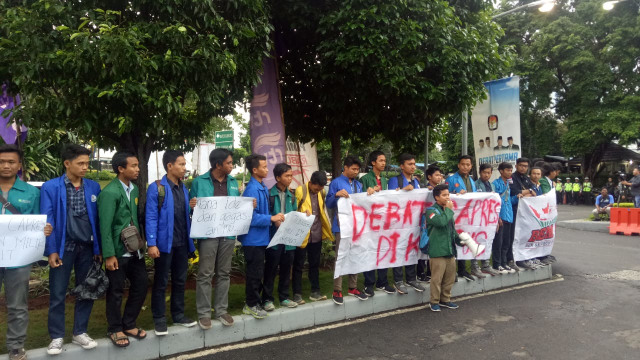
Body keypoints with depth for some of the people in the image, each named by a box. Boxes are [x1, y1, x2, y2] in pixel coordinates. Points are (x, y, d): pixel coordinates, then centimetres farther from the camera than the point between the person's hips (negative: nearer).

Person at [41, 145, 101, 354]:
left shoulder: (94, 187, 4)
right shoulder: (50, 187, -4)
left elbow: (98, 219, 4)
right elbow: (47, 221, -6)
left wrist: (98, 248, 1)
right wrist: (51, 250, -11)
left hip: (87, 248, 3)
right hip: (63, 248, -3)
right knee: (57, 295, 6)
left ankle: (80, 333, 25)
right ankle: (57, 337, 20)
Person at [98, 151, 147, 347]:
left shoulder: (134, 188, 7)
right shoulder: (109, 193, -15)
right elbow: (105, 227, -17)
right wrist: (109, 255, -17)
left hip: (135, 250, 7)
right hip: (118, 252, -7)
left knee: (141, 286, 12)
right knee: (116, 292, 7)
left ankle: (129, 324, 29)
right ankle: (115, 330, 25)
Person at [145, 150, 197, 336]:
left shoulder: (184, 189, 9)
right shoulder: (156, 188, -10)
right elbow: (151, 217, -13)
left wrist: (191, 241, 8)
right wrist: (151, 244, -18)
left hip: (182, 243, 6)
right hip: (164, 243, -6)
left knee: (180, 280, 15)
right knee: (161, 282, 7)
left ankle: (178, 314, 29)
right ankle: (159, 319, 18)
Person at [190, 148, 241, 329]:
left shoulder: (233, 182, 11)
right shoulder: (199, 181, -2)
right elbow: (191, 205, 2)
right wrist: (191, 205, -21)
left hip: (228, 234, 4)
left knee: (224, 273, 11)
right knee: (205, 274, 0)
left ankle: (221, 310, 21)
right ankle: (204, 313, 10)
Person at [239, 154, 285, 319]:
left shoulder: (263, 188, 10)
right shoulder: (252, 190, -19)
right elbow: (251, 217, -23)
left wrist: (274, 219, 4)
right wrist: (271, 218, -20)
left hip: (261, 238, 9)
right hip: (253, 239, -9)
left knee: (257, 272, 17)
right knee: (255, 272, 1)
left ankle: (253, 301, 29)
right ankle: (251, 305, 15)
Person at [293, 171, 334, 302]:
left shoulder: (322, 192, 4)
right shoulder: (300, 191, -12)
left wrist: (327, 228, 9)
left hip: (317, 235, 5)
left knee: (315, 264, 14)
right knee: (298, 265, 5)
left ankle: (315, 291, 24)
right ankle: (297, 294, 14)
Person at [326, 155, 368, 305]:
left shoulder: (358, 185, 15)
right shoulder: (336, 183, -2)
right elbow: (329, 204, -4)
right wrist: (336, 194, -22)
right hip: (342, 225, -6)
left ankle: (353, 287, 21)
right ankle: (337, 290, 1)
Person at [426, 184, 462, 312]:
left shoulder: (447, 211, 16)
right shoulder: (431, 210, -8)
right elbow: (441, 221, -27)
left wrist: (459, 239, 10)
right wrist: (449, 209, -13)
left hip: (450, 250, 8)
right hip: (437, 251, -8)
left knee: (450, 277, 14)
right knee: (437, 278, -2)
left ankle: (445, 299, 28)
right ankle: (434, 302, 12)